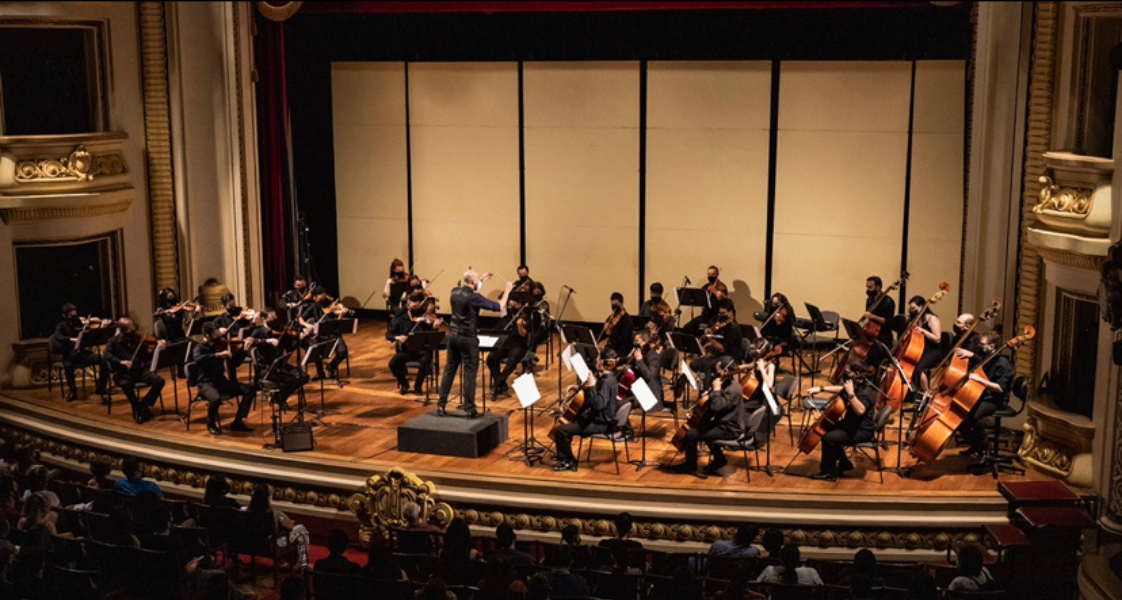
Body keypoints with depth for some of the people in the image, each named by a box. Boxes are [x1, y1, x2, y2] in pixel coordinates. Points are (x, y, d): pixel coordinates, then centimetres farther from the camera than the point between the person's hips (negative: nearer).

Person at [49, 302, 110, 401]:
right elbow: (57, 336, -21)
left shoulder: (80, 324, 10)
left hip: (82, 353, 3)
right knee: (68, 366, -38)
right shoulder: (61, 326, 2)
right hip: (69, 355, -3)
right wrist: (71, 339, -37)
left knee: (102, 360, -22)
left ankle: (101, 387, -4)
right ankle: (73, 391, -17)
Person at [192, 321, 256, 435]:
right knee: (216, 398, -37)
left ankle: (238, 422, 0)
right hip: (206, 384, -6)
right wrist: (217, 355, -37)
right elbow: (197, 359, -32)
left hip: (221, 381, 6)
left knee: (249, 389, -8)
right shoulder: (199, 348, -7)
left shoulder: (219, 346, 9)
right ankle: (211, 424, -6)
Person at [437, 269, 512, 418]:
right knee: (470, 373, 0)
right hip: (468, 338, -7)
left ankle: (441, 405, 12)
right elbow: (498, 307, -16)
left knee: (449, 370, 11)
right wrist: (507, 291, -2)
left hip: (453, 335, 7)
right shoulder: (474, 297, -18)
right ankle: (469, 409, 2)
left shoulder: (455, 292, 3)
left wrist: (481, 281, 30)